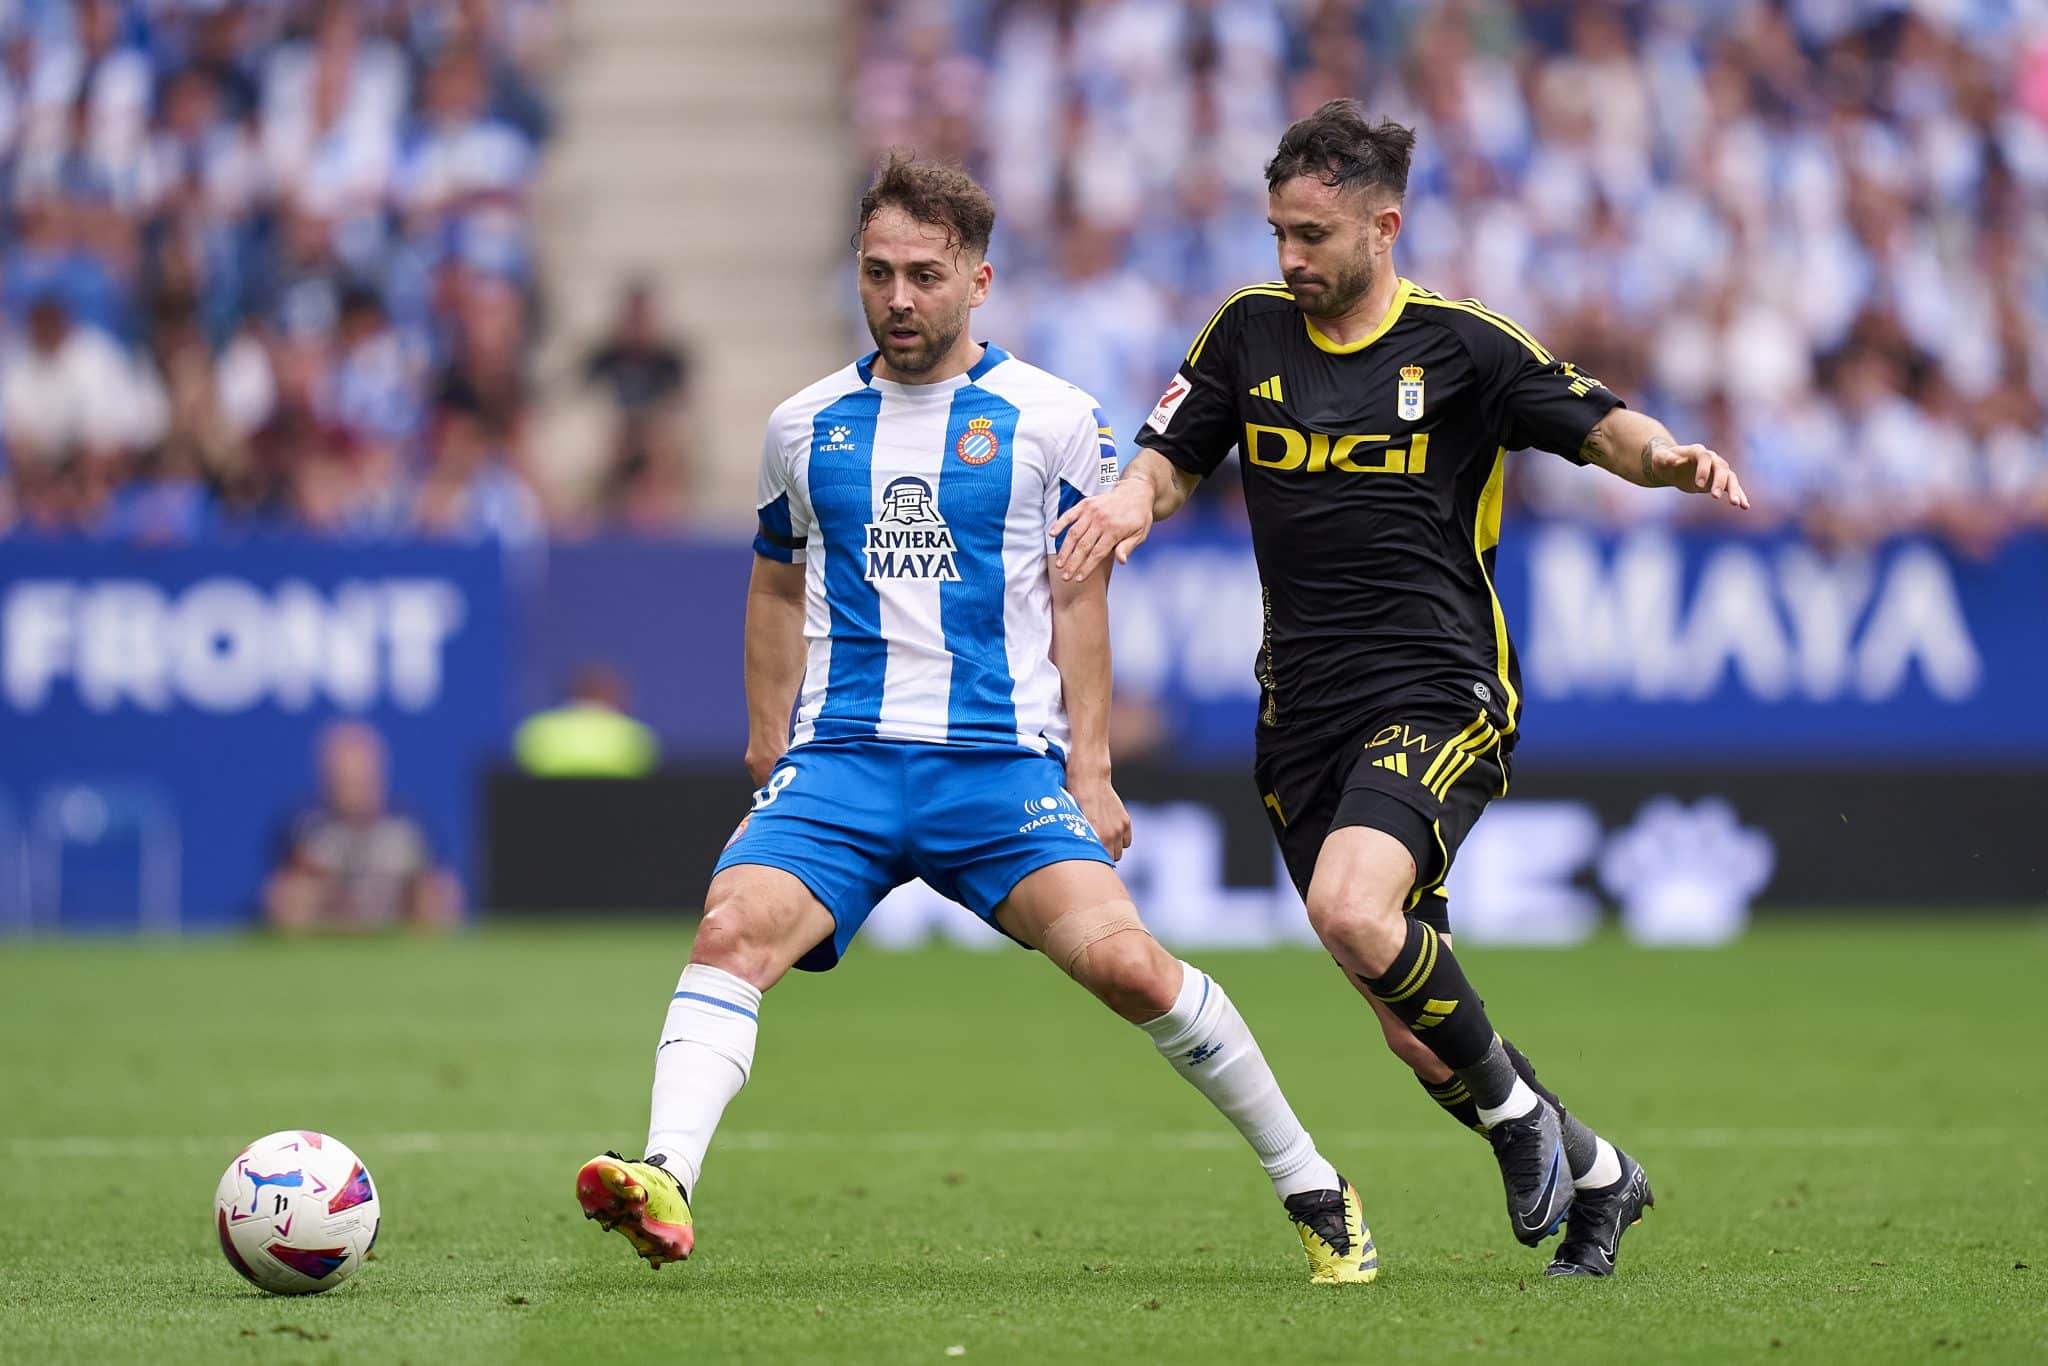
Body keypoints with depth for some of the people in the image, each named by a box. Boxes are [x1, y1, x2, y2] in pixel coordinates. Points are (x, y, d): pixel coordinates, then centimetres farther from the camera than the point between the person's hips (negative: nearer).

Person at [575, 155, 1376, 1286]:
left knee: (1121, 960, -18)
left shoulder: (1051, 419, 5)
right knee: (733, 930, -24)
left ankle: (1310, 1186, -1)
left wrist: (1090, 768, 0)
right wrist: (768, 746, 19)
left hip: (1004, 766, -2)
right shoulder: (804, 426, 13)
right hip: (839, 760, 2)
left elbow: (1077, 599, 7)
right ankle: (665, 1184, -38)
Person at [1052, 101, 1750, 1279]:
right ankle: (1594, 1178, 25)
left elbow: (1599, 427, -2)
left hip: (1437, 696, -5)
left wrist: (1668, 456, -24)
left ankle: (1515, 1107, -8)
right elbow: (1175, 456, 15)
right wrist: (1136, 496, -8)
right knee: (1416, 1037, 3)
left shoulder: (1463, 344, -3)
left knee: (1352, 912, -31)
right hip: (1305, 717, 5)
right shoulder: (1251, 331, 8)